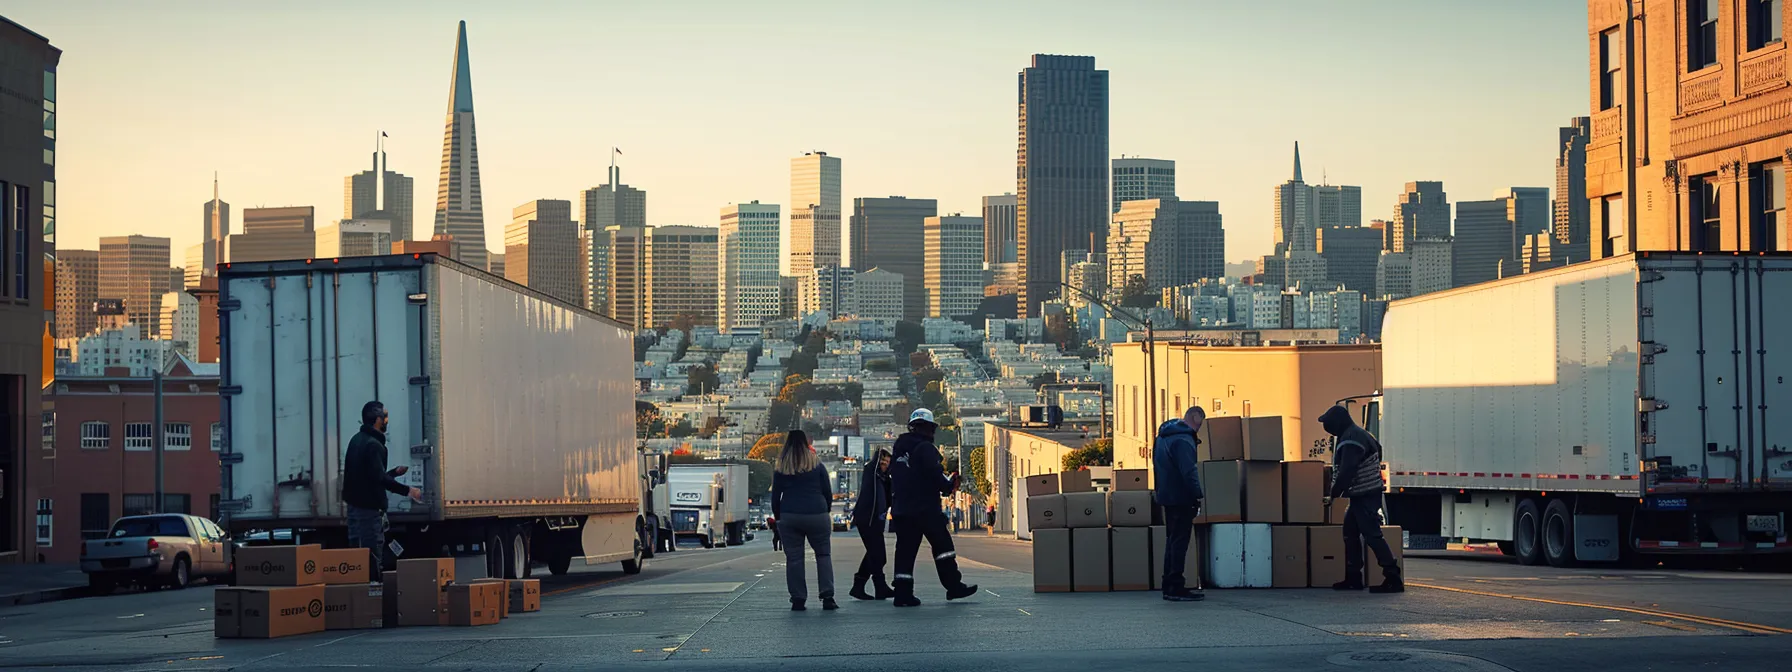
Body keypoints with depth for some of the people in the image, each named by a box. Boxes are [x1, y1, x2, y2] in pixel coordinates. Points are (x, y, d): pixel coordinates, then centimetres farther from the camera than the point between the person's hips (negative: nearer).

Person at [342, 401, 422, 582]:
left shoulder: (357, 440, 13)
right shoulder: (373, 445, -17)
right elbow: (379, 478, -25)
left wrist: (394, 472, 28)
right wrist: (407, 490, -22)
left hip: (354, 504, 10)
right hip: (369, 507, -10)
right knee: (373, 558, -7)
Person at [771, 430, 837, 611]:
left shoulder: (781, 469, 4)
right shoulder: (817, 465, 4)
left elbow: (775, 496, 6)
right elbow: (827, 493, 6)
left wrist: (778, 517, 16)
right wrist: (826, 511, 20)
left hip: (789, 517, 0)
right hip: (817, 515, 0)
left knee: (793, 558, 4)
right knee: (823, 555, 8)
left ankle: (798, 599, 1)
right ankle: (827, 596, -2)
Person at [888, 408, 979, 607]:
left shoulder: (898, 448, 15)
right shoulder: (925, 448, -10)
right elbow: (935, 473, -17)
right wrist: (949, 485, 0)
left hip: (901, 509, 7)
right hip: (925, 508, -7)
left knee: (905, 549, 5)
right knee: (942, 544, 3)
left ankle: (903, 593, -1)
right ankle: (953, 586, 5)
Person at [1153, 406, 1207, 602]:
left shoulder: (1164, 435, 14)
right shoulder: (1184, 440, -18)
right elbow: (1189, 471, -24)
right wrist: (1198, 494, -20)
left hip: (1166, 496, 10)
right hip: (1180, 498, -10)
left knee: (1172, 541, 15)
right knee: (1179, 543, -6)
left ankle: (1169, 586, 18)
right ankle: (1176, 588, -6)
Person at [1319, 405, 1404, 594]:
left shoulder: (1350, 441, -18)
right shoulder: (1359, 435, 15)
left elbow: (1346, 472, -23)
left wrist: (1334, 495, -12)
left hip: (1365, 495, -11)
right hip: (1362, 494, 11)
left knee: (1372, 535, -13)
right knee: (1350, 533, 13)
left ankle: (1393, 579, -15)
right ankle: (1353, 578, 17)